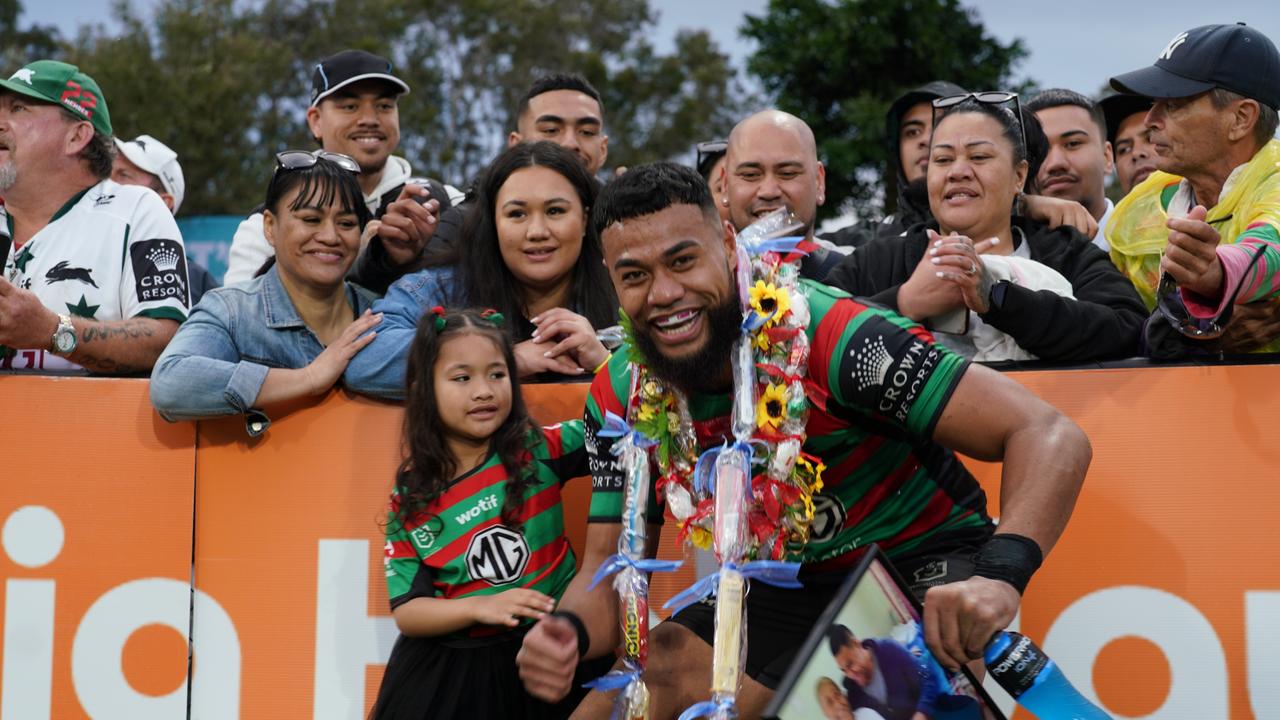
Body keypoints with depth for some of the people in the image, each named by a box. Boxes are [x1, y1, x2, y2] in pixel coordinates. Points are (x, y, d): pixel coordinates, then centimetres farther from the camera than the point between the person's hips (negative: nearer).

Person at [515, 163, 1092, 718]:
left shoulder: (825, 332, -27)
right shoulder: (621, 396, -10)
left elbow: (1053, 439, -30)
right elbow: (611, 564, -4)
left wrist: (1000, 573, -48)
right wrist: (568, 632, -28)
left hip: (925, 571, -4)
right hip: (789, 589, 4)